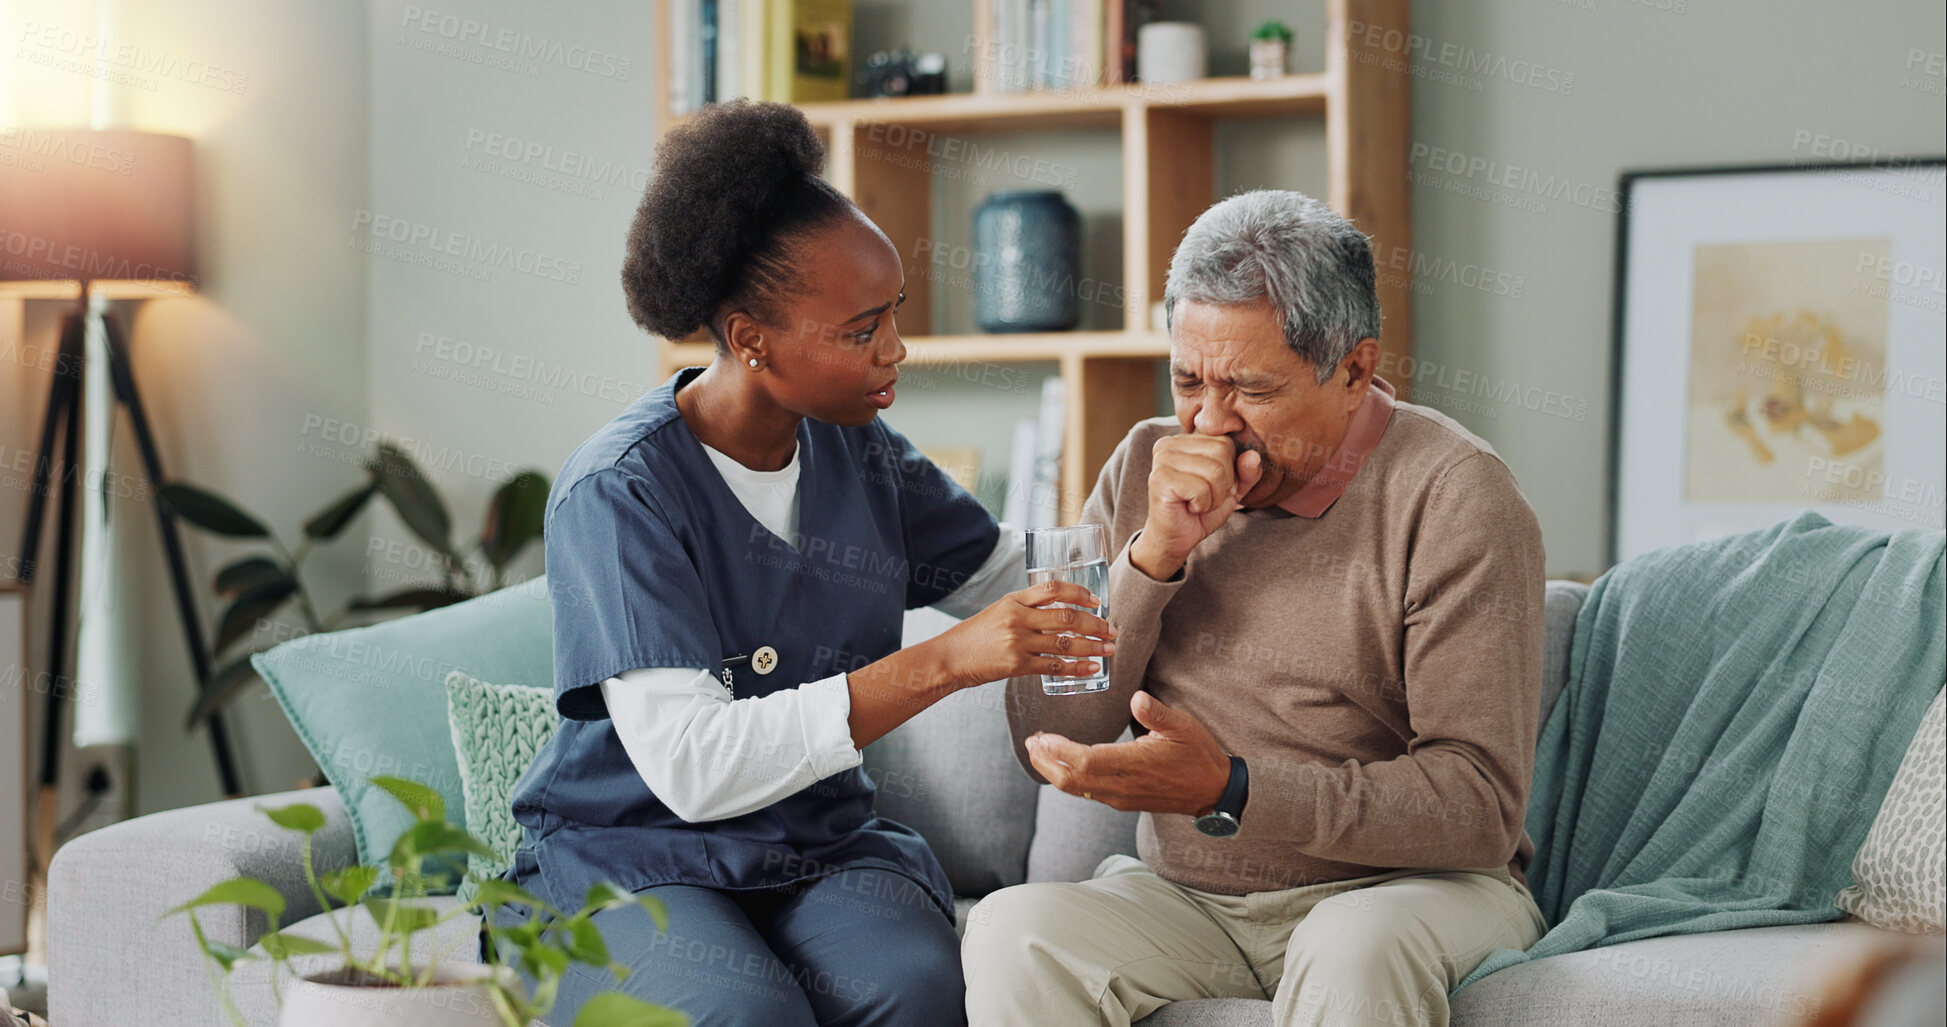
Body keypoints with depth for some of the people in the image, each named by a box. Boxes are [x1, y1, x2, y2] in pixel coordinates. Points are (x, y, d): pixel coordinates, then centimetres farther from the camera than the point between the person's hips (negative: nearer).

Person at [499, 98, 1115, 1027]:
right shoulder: (617, 489, -14)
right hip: (623, 857, -4)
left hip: (819, 845, 4)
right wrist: (942, 664, -29)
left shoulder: (861, 456, 5)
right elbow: (689, 765, -24)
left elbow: (1034, 595, 14)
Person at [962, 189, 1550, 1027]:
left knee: (1356, 953, -38)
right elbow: (1045, 739, 1)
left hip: (1401, 886, -4)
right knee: (1011, 930, -25)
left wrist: (1230, 792, -27)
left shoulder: (1452, 495, -10)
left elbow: (1480, 807, -17)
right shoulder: (1147, 465, 5)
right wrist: (1153, 555, -13)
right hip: (1181, 897, 4)